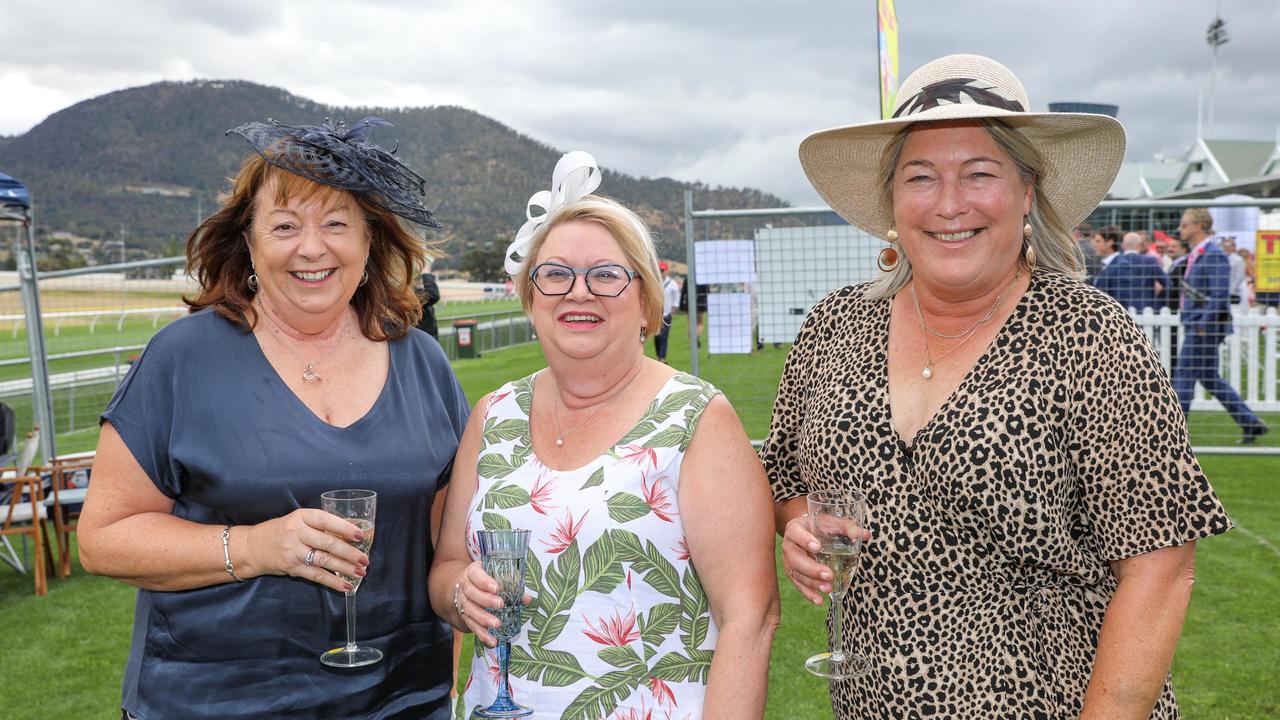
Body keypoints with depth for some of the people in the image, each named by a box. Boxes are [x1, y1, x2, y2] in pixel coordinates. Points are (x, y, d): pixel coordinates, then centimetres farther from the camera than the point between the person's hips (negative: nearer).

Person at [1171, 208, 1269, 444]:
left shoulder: (1214, 255, -15)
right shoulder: (1196, 254, 15)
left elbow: (1220, 295, -21)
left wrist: (1203, 325, -20)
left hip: (1205, 328, -10)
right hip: (1197, 326, 10)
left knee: (1184, 376, -5)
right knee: (1210, 378, 14)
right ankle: (1250, 423, 21)